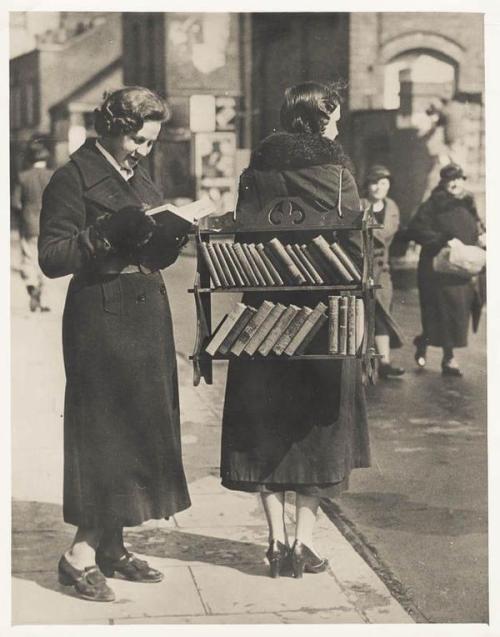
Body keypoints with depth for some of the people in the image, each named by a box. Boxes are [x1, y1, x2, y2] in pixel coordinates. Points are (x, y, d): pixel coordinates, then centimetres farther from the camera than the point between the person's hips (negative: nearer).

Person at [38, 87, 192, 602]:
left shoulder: (141, 180, 17)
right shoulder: (73, 178, -7)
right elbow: (51, 257, -14)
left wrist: (172, 235, -2)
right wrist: (107, 234, -24)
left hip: (148, 319, 8)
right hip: (101, 322, -8)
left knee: (138, 431, 8)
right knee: (106, 431, -7)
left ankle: (111, 547, 17)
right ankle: (81, 554, 1)